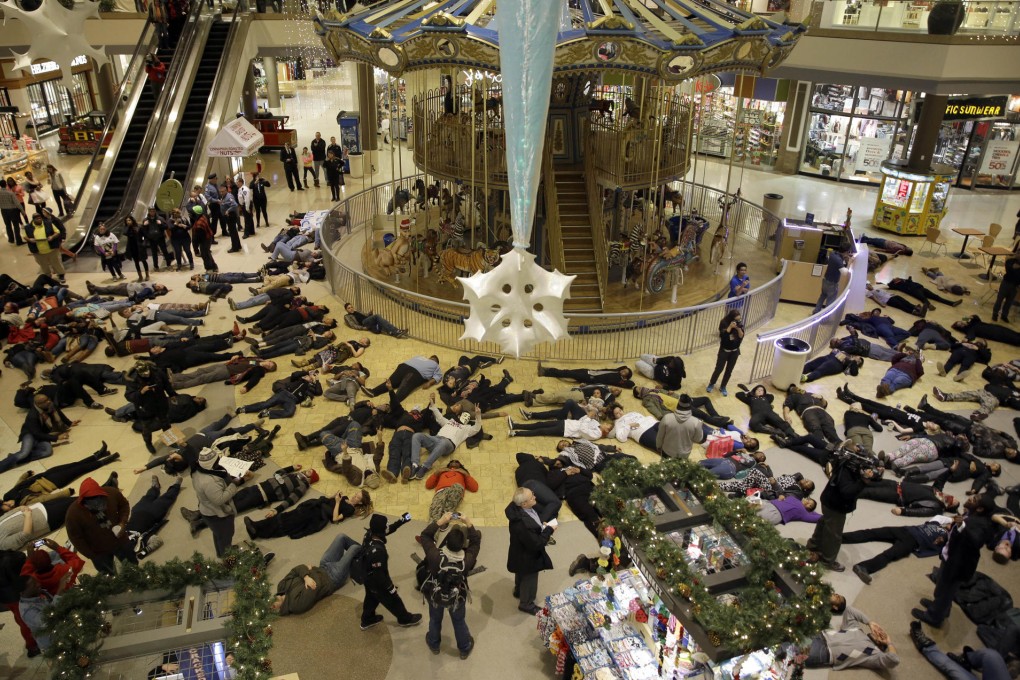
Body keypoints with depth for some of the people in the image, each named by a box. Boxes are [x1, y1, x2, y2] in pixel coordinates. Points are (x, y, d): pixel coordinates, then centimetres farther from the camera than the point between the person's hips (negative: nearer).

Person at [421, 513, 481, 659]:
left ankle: (434, 645, 57)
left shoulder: (435, 556, -38)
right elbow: (476, 541, -20)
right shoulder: (467, 560, -37)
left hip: (435, 595, 0)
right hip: (457, 597, 0)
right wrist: (468, 524, -27)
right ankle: (465, 648, 52)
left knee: (435, 620, 30)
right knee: (459, 621, 28)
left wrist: (440, 521, -29)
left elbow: (425, 535, -24)